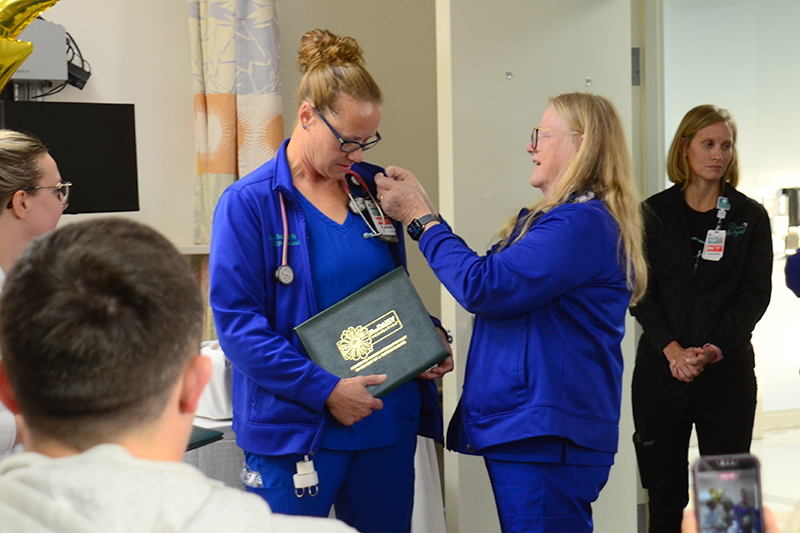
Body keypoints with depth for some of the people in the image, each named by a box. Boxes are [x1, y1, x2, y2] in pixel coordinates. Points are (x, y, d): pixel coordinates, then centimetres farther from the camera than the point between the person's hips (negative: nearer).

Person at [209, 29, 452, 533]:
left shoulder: (375, 188, 8)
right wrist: (325, 389, -19)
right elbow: (237, 322, -14)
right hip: (296, 429, -5)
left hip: (389, 416, 5)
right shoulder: (249, 202, -9)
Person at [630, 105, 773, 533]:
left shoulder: (750, 216, 4)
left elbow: (756, 294, -1)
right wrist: (672, 349, -13)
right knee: (664, 493, 6)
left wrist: (713, 350, -14)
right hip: (660, 368, 1)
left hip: (727, 369, 0)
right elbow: (640, 292, 1)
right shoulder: (654, 213, 5)